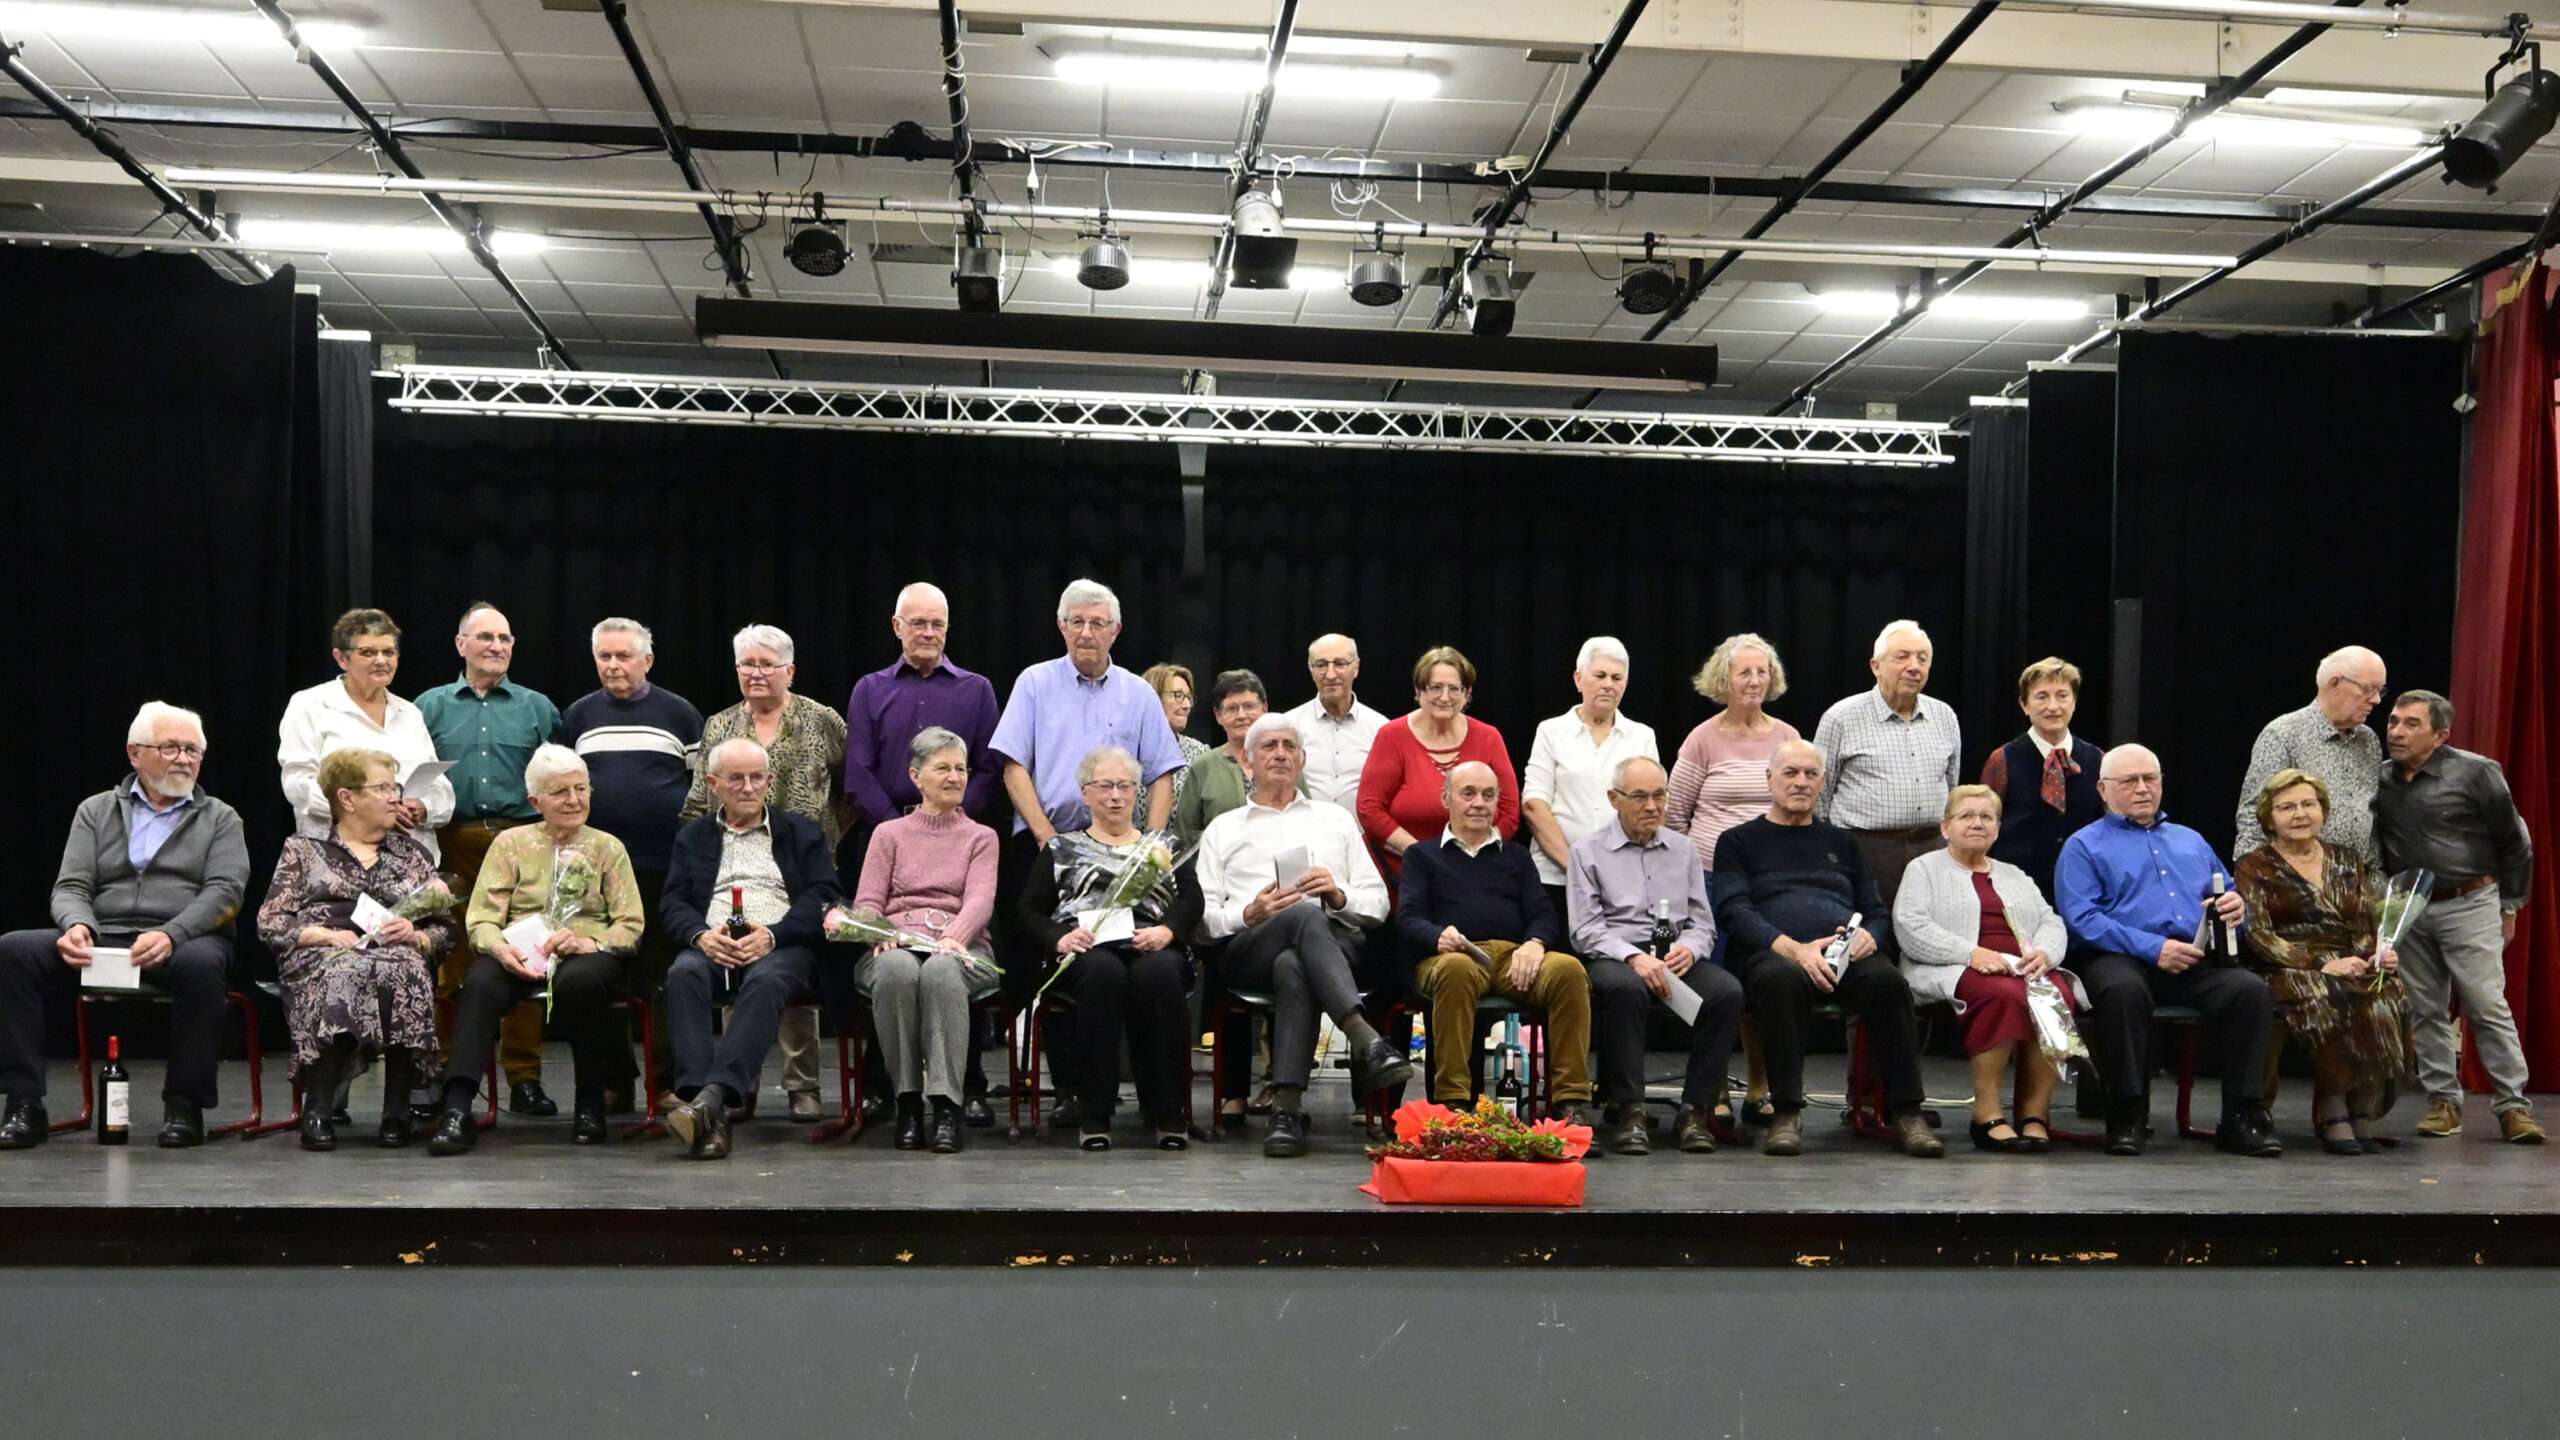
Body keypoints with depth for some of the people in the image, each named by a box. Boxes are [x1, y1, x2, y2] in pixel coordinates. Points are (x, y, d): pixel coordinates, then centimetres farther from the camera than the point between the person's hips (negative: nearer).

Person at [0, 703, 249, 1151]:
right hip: (102, 940, 2)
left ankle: (185, 1105, -24)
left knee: (201, 963, -38)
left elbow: (224, 891, -1)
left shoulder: (220, 819, 14)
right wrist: (76, 926, -16)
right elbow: (70, 886, 9)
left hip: (184, 941, -2)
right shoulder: (96, 811, 19)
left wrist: (170, 935, -20)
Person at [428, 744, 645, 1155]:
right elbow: (481, 918, 5)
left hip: (589, 955, 0)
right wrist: (500, 948, -18)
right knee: (481, 982, -33)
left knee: (579, 981, -37)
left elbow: (631, 925, 7)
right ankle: (457, 1109, -40)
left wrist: (588, 942, -14)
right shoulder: (511, 844, 16)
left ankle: (590, 1102, -18)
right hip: (520, 956, 1)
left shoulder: (608, 848, 16)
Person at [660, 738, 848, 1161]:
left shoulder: (802, 832, 20)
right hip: (712, 946, 2)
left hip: (780, 947, -2)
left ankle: (714, 1096, -51)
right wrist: (701, 935, -10)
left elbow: (823, 897, 6)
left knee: (766, 980, -38)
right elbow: (672, 902, 13)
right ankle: (700, 1102, -46)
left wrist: (772, 934, -11)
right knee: (683, 974, -34)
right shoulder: (693, 837, 26)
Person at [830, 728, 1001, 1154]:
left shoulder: (981, 838, 20)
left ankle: (946, 1105, -41)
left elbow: (980, 900, 2)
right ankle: (907, 1100, -30)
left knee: (940, 971, -39)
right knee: (897, 970, -38)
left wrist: (953, 938, -20)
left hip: (958, 947, 0)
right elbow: (867, 902, 11)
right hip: (897, 944, 1)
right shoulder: (889, 834, 22)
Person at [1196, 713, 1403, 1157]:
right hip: (1248, 951, -1)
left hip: (1333, 944, 1)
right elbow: (1201, 918, 11)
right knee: (1306, 915, -38)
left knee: (1292, 966, -39)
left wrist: (1339, 895, -1)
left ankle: (1287, 1108, -45)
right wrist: (1250, 914, -9)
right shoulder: (1223, 829, 24)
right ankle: (1367, 1043, -50)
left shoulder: (1335, 820, 29)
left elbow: (1378, 905, 20)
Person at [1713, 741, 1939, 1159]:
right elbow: (1735, 910, 1)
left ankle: (1906, 1112, -29)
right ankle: (1786, 1113, -32)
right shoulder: (1739, 842, 17)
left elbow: (1878, 912, 24)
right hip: (1773, 952, -3)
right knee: (1784, 980, -39)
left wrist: (1869, 936, -2)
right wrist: (1793, 948, -16)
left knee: (1887, 980, -32)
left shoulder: (1840, 842, 29)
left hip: (1847, 955, 3)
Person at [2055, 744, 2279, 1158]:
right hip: (2120, 958, -4)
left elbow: (2230, 899, 28)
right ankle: (2128, 1114, -27)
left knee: (2252, 989, -27)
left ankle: (2241, 1116, -20)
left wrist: (2237, 908, 1)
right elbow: (2081, 919, -4)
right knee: (2122, 989, -39)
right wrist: (2151, 948, -15)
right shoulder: (2084, 846, 12)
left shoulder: (2191, 841, 30)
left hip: (2197, 963, 4)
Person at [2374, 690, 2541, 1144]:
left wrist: (2509, 906, 2)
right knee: (2426, 1010, 6)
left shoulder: (2476, 773, -8)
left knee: (2487, 1006, -7)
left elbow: (2514, 844, -1)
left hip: (2468, 906, -4)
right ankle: (2443, 1101, 14)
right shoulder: (2382, 781, 4)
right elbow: (2376, 848, 16)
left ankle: (2513, 1105, -1)